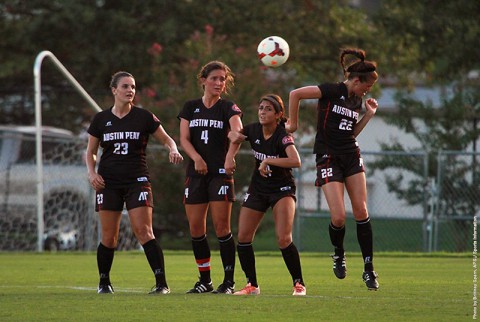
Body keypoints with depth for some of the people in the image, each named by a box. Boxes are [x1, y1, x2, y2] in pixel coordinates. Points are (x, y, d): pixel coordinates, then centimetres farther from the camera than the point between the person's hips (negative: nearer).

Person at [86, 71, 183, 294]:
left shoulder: (144, 117, 2)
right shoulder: (101, 119, 6)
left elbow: (166, 139, 8)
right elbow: (91, 152, 13)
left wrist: (173, 150, -14)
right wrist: (92, 172, -4)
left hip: (137, 181, -2)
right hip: (108, 182, 2)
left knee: (143, 232, -13)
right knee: (108, 236, 0)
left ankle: (161, 283, -15)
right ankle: (104, 282, 17)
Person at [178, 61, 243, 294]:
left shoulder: (228, 108, 1)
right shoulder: (191, 108, 11)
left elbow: (237, 132, -18)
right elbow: (184, 138, 2)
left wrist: (230, 157, -37)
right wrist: (196, 158, -18)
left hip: (221, 172, -4)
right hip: (196, 172, 4)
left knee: (221, 226, -9)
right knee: (195, 227, 2)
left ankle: (229, 281, -3)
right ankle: (205, 280, 13)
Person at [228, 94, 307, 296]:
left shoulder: (283, 136, -21)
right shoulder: (253, 130, -4)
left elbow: (296, 161, -38)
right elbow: (234, 135, 18)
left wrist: (268, 161, -34)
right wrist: (233, 136, -6)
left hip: (282, 189, -6)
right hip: (258, 188, 6)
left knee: (283, 239, -20)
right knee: (243, 237, 0)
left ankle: (299, 284, -6)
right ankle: (252, 285, 13)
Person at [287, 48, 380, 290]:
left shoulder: (356, 100, 11)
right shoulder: (332, 91, -11)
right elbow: (295, 94, -16)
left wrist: (369, 114, 9)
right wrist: (293, 124, -10)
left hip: (351, 156, 6)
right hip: (328, 158, -6)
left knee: (361, 211, -2)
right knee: (338, 217, -13)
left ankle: (368, 269, 2)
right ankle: (339, 254, 18)